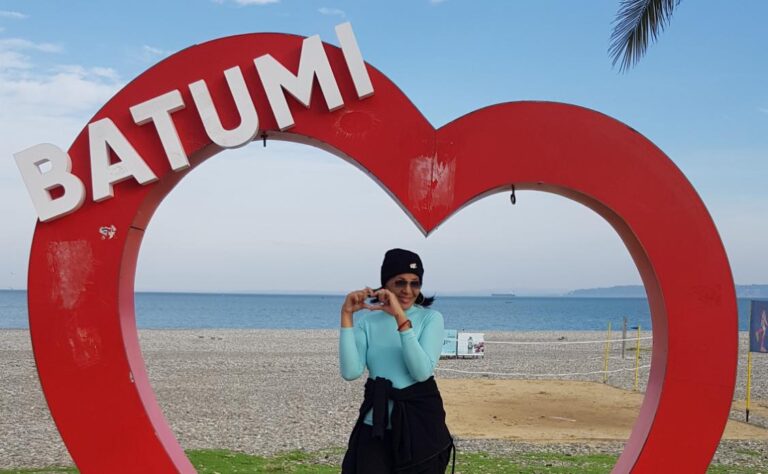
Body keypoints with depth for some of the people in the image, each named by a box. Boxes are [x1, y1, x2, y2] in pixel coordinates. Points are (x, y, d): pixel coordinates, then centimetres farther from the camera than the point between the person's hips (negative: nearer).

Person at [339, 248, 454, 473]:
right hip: (375, 425, 1)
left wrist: (401, 318, -23)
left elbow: (422, 371, -17)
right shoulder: (368, 321, 3)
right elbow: (351, 372, -12)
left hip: (420, 424, -1)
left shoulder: (431, 318, -1)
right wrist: (346, 315, -16)